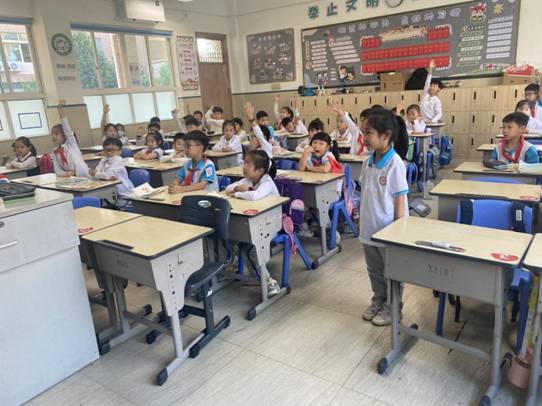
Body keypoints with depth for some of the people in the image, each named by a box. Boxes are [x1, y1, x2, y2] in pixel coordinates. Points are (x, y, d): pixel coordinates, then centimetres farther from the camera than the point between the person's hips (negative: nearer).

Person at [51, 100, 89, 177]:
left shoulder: (71, 143, 0)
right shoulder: (55, 152, 9)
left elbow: (67, 129, -13)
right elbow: (58, 171, 4)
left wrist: (60, 109, -20)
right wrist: (66, 173, -18)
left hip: (84, 176, -4)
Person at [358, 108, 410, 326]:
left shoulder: (395, 163, -19)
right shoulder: (368, 162, 1)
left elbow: (400, 201, -16)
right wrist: (361, 221, 12)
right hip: (369, 229, 7)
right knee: (374, 270, 22)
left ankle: (391, 307, 31)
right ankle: (378, 301, 41)